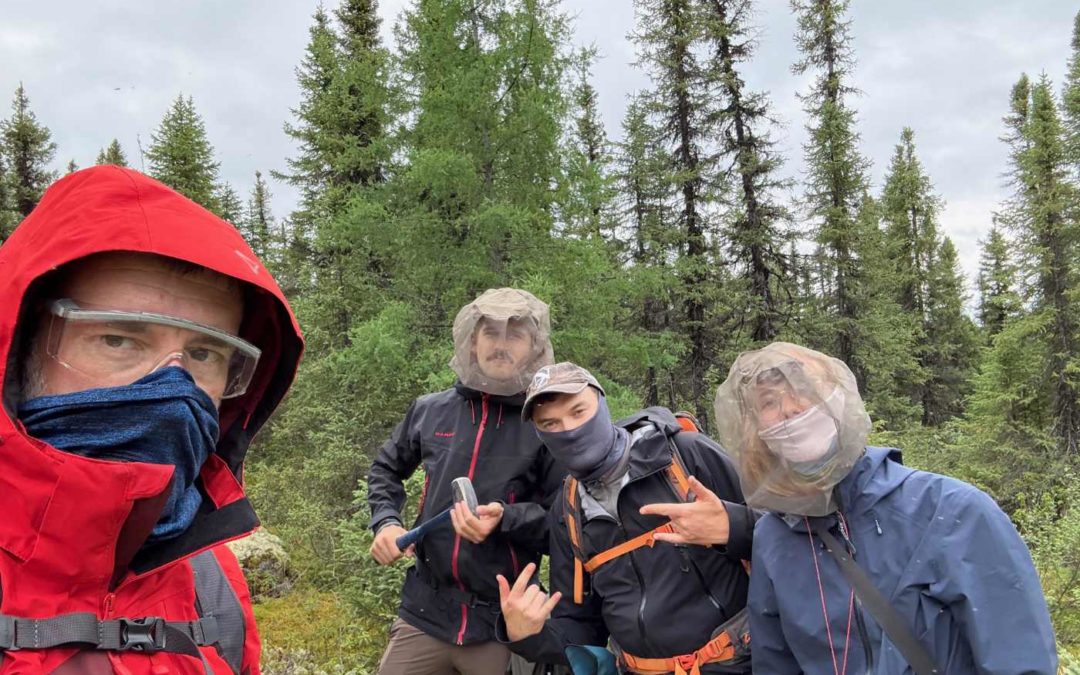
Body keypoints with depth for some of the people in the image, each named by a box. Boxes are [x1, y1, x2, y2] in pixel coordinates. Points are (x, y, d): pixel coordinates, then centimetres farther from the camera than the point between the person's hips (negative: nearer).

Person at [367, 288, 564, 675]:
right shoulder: (430, 411, 5)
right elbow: (386, 469, 21)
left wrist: (505, 519, -22)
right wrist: (386, 522, 4)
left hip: (505, 623, -3)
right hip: (425, 613, 3)